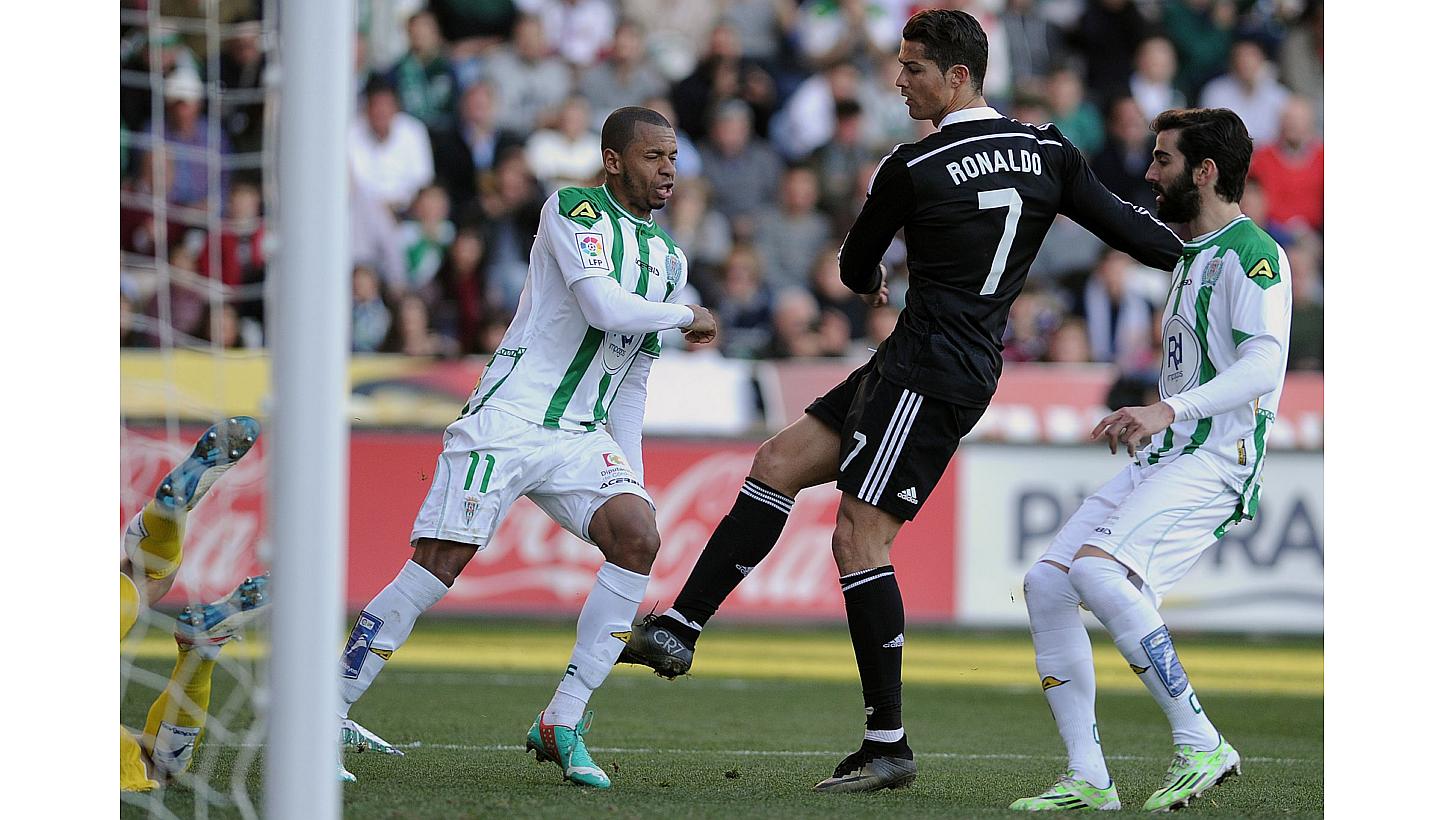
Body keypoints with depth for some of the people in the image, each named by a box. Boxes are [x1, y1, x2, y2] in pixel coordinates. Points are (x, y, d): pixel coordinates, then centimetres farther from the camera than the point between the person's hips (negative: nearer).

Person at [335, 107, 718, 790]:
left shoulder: (669, 258, 17)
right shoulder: (574, 212, -6)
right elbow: (606, 308, -21)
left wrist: (630, 474, 16)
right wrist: (687, 316, -6)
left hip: (581, 438, 6)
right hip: (506, 421, -6)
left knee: (638, 535, -18)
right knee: (437, 565, -14)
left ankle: (562, 723, -12)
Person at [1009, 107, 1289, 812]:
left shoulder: (1251, 252, -10)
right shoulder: (1192, 255, 21)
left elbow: (1264, 364, -24)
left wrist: (1168, 409, -33)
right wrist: (1140, 420, 23)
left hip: (1217, 459, -10)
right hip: (1161, 460, 10)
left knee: (1096, 568, -29)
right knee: (1046, 586, -1)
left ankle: (1200, 745, -21)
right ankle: (1089, 781, 1)